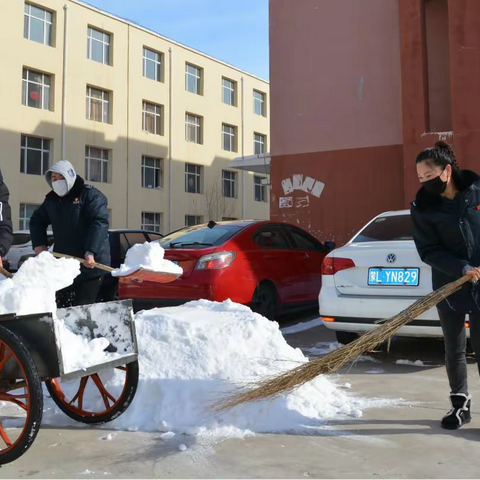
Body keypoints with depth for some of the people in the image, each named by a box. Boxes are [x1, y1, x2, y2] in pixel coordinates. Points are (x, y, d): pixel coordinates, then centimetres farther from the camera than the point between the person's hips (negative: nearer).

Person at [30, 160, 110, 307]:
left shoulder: (90, 195, -8)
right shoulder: (51, 199, 14)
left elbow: (100, 222, -20)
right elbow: (36, 221, 29)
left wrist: (91, 252, -31)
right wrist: (39, 244, 13)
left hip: (90, 263, -7)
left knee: (82, 307, -10)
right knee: (60, 305, 10)